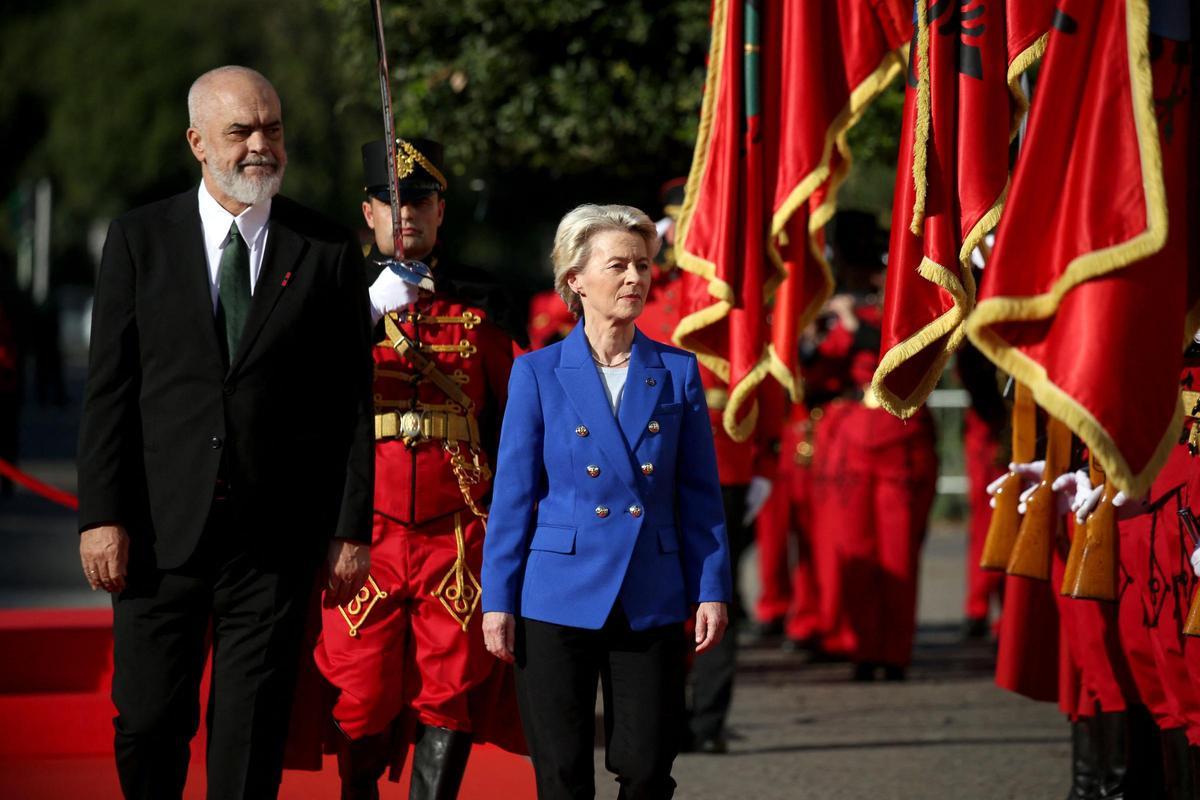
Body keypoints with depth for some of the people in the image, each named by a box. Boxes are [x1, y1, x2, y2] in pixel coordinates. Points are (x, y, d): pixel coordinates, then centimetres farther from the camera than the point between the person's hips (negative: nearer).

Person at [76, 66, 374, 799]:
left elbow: (353, 401, 5)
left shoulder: (329, 251, 5)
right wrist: (101, 515, -5)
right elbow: (109, 388, 3)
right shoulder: (140, 239, 5)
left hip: (277, 538, 0)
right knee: (149, 725, 0)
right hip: (161, 530, 0)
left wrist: (352, 529, 0)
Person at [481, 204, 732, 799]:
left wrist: (711, 590, 1)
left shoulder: (677, 372, 6)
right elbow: (513, 496, 1)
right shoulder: (537, 374, 1)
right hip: (559, 599, -1)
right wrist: (497, 599, -2)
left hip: (652, 604, 1)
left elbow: (701, 495, 7)